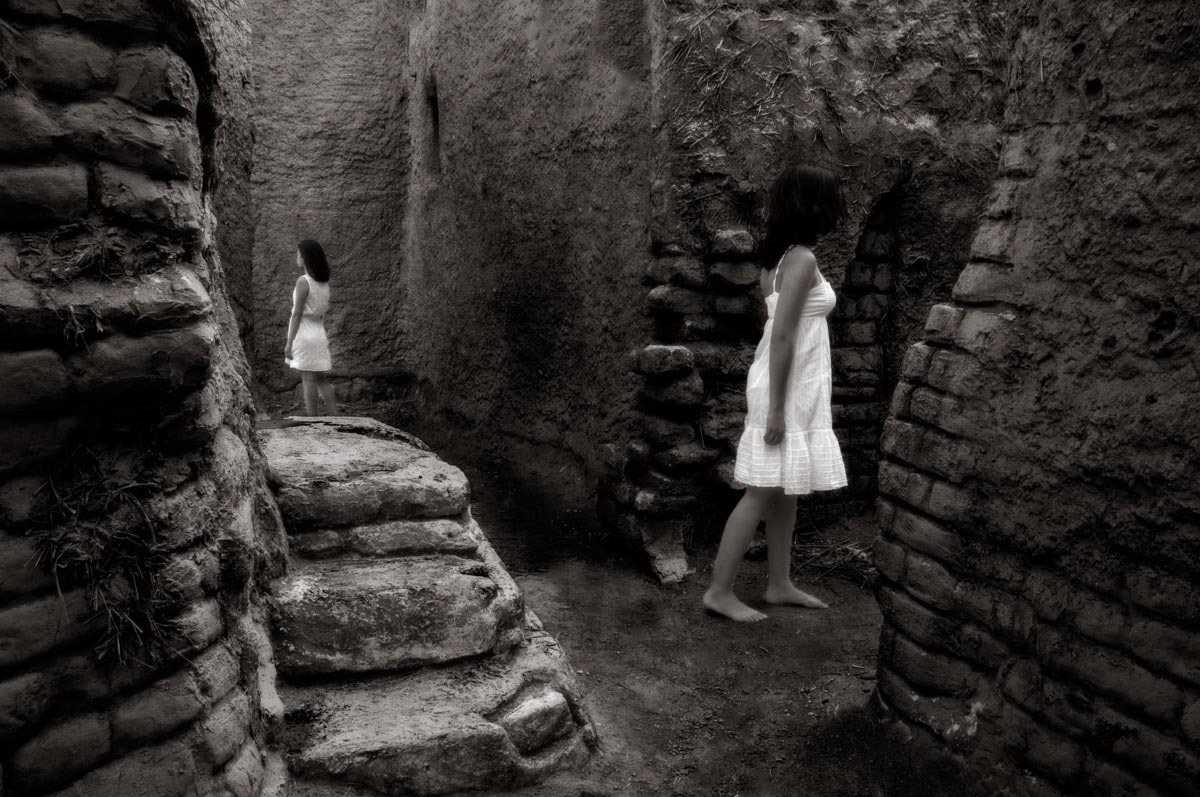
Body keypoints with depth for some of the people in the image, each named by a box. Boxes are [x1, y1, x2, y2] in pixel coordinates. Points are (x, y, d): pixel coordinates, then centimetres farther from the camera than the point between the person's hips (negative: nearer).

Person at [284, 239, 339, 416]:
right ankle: (335, 415, 12)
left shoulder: (303, 282, -14)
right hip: (320, 334, 7)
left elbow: (297, 314, -16)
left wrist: (289, 342, -14)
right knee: (322, 379, 13)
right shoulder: (324, 282, 8)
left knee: (309, 380, -2)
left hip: (305, 334, -7)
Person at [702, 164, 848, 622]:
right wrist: (777, 409, -22)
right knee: (763, 493, -4)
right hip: (787, 391, -9)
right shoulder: (802, 260, -17)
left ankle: (779, 585, 25)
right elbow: (781, 337, -22)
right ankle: (719, 592, 4)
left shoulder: (783, 257, 11)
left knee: (785, 492, 15)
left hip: (798, 389, 9)